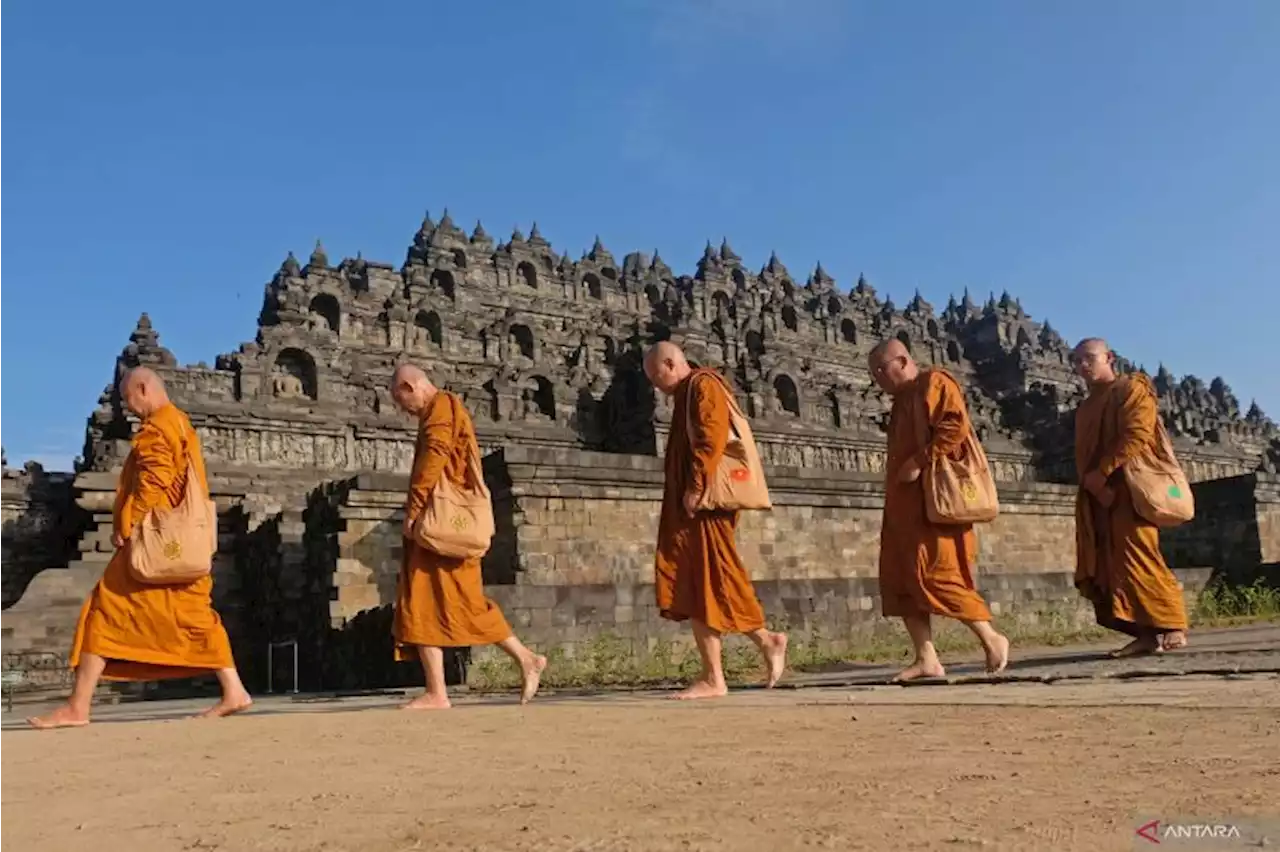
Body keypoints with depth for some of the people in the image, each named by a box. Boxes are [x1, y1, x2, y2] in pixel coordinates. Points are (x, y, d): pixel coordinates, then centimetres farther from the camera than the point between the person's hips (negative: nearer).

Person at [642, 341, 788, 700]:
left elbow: (712, 438, -18)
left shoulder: (704, 384, -5)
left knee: (716, 583, -6)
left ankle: (767, 641, 7)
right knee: (693, 590, 5)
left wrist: (695, 487, -21)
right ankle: (713, 678, 7)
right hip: (689, 509, 10)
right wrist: (686, 494, 15)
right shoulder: (686, 396, 24)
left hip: (706, 503, -10)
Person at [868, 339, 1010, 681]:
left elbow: (956, 425, -20)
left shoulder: (934, 383, -4)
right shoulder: (903, 400, 23)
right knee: (901, 578, 2)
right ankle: (926, 659, 3)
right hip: (905, 506, 10)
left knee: (935, 573, -12)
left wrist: (919, 462, -21)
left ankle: (991, 638, 4)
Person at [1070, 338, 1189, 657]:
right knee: (1105, 566, -1)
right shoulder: (1085, 408, 25)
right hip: (1097, 495, 8)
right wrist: (1090, 482, 0)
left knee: (1136, 557, -13)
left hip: (1128, 487, -7)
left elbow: (1136, 436, -13)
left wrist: (1102, 472, -18)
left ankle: (1171, 627, -6)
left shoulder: (1131, 389, 2)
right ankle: (1147, 633, 1)